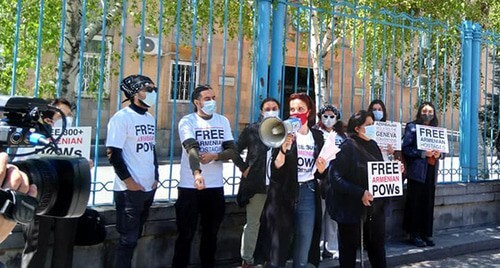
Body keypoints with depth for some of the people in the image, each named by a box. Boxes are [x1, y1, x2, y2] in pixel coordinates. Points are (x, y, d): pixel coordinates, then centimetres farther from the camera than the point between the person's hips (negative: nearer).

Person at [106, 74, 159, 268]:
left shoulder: (150, 118, 14)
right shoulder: (122, 117, -10)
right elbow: (112, 153, -14)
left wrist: (155, 177, 11)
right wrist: (129, 181, -15)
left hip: (148, 188, 7)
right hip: (129, 190, -7)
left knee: (135, 236, 15)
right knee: (128, 238, -2)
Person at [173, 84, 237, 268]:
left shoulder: (223, 121, 6)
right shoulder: (187, 121, -8)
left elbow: (232, 151, 1)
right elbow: (192, 149, -24)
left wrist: (214, 156, -19)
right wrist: (196, 173, -41)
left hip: (216, 186, 4)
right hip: (190, 186, -4)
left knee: (211, 233, 16)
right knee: (186, 234, 4)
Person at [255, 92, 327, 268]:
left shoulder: (317, 136, 8)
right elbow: (276, 168, -14)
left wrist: (321, 169, -5)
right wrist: (284, 148, -28)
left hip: (308, 194, 4)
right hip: (283, 194, -3)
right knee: (277, 249, 6)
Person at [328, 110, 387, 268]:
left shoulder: (373, 145, 9)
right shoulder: (347, 147, -13)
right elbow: (335, 177, -21)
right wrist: (360, 193, -26)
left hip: (375, 208, 7)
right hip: (352, 208, -6)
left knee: (377, 246, 15)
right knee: (349, 248, 8)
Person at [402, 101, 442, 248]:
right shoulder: (412, 127, 0)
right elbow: (405, 148, -7)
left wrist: (438, 154, -3)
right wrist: (423, 153, -17)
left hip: (431, 171, 5)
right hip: (417, 171, -5)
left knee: (428, 204, 4)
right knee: (415, 203, -4)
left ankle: (426, 234, 13)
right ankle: (414, 234, 4)